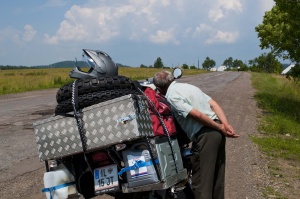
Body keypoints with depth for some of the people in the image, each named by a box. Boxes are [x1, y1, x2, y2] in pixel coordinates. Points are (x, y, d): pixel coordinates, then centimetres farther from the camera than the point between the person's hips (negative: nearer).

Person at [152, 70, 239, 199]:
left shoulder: (171, 96, -8)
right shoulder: (189, 86, 18)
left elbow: (197, 115, -17)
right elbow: (214, 104, 9)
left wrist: (221, 128, -9)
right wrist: (226, 125, -2)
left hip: (204, 136, -9)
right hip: (217, 132, 9)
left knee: (201, 179, 1)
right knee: (217, 175, 20)